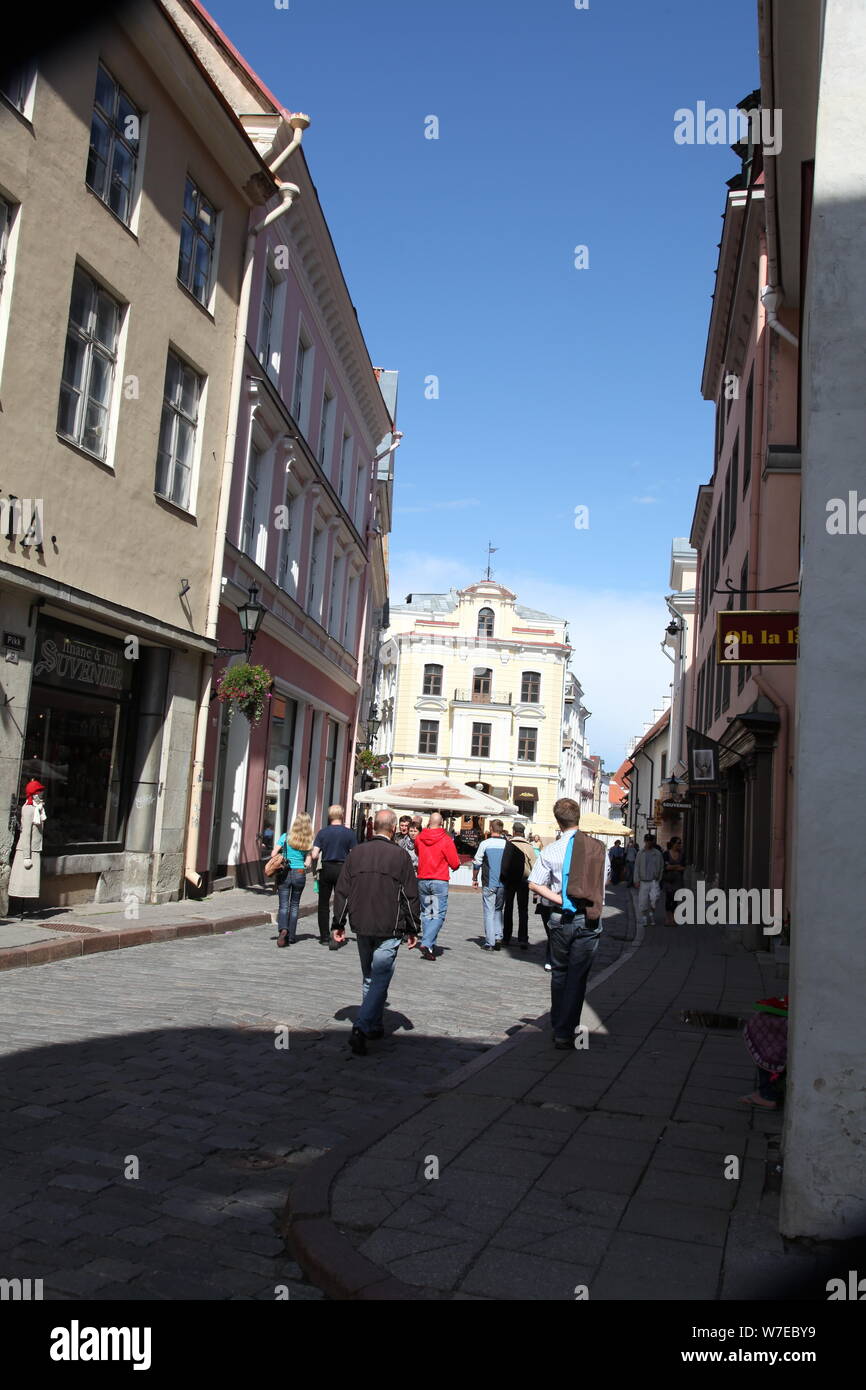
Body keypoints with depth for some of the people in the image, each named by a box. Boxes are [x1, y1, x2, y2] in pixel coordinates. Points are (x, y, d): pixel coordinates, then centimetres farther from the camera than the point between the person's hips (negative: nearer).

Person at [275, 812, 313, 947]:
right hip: (300, 874, 1)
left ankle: (283, 929, -24)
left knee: (283, 905, 2)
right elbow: (308, 863, -3)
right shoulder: (308, 842, -2)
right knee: (294, 906, 14)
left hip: (284, 873, -1)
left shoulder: (286, 837, -5)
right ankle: (291, 937, 16)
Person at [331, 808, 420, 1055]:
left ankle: (375, 1026, 27)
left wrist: (338, 924, 13)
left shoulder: (356, 853, 4)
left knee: (369, 979, 18)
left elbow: (341, 892, 6)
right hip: (389, 930, -4)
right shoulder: (400, 856, -7)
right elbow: (410, 896, -4)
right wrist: (413, 930, 3)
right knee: (380, 980, -4)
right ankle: (361, 1029, -17)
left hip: (362, 927, 5)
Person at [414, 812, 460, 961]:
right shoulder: (446, 840, -10)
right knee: (439, 915, -2)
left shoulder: (419, 838, 2)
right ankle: (427, 944, -18)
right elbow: (455, 864, -7)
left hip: (422, 880, 4)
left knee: (426, 914, 15)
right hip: (440, 882, -4)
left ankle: (430, 947, 16)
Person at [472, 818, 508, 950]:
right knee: (498, 910, 17)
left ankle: (489, 942, 3)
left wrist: (474, 879, 11)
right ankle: (498, 937, 4)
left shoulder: (485, 844, -5)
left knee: (489, 912, 3)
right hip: (503, 884, 2)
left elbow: (477, 863, -1)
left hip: (488, 883, -2)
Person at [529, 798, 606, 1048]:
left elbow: (534, 884, -8)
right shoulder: (598, 848, -2)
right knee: (578, 976, 4)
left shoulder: (551, 851, -6)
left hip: (561, 918, 0)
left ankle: (557, 1027, 24)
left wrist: (560, 901, -8)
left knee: (559, 973, 16)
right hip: (589, 920, 0)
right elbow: (602, 884, 8)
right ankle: (566, 1033, 4)